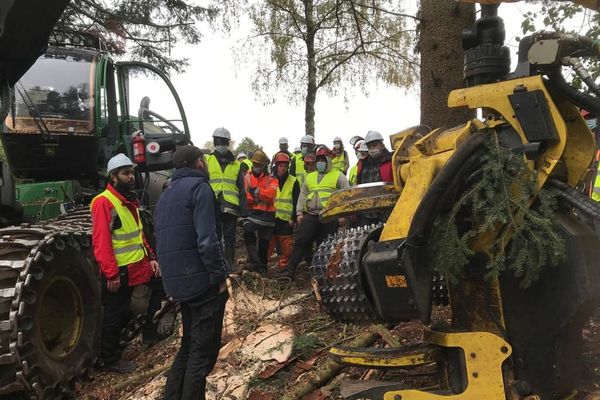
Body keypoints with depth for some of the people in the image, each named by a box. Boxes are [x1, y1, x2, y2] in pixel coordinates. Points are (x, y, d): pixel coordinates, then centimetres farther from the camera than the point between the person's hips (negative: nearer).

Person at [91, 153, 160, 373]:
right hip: (119, 272, -8)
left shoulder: (130, 200, 13)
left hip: (135, 269, 8)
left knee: (123, 313, 19)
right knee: (114, 316, 6)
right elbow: (101, 242, -21)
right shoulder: (103, 202, -16)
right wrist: (111, 274, -23)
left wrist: (151, 258, 11)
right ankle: (111, 359, 22)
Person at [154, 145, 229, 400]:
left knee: (189, 345, 21)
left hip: (178, 282, 9)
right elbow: (207, 239, -20)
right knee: (204, 350, 2)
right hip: (203, 282, -9)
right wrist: (220, 277, -13)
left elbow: (163, 240, 18)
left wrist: (173, 282, 20)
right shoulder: (199, 187, -9)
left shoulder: (166, 195, 18)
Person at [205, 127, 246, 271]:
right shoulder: (207, 161, 8)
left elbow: (241, 189, 14)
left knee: (230, 236, 7)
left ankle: (230, 262, 16)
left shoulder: (236, 165, 14)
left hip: (231, 207, 2)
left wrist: (243, 208, 6)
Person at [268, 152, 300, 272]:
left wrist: (293, 218, -5)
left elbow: (296, 202, 2)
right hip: (271, 219, 1)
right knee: (267, 246, 1)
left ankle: (283, 268, 14)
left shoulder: (293, 181, 5)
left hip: (286, 220, -1)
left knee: (286, 248, 2)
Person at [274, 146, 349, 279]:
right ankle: (290, 270, -1)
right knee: (300, 241, -3)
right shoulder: (310, 177, 20)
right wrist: (299, 212, 11)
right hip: (310, 215, 4)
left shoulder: (338, 176, 5)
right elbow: (302, 195, 21)